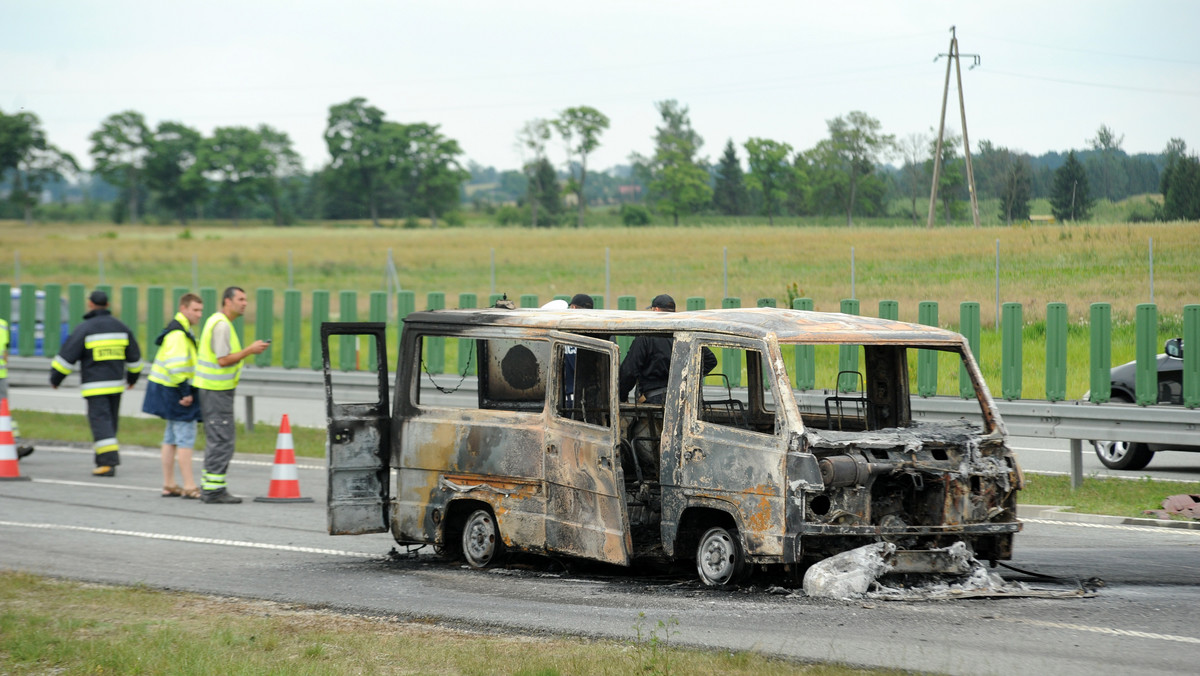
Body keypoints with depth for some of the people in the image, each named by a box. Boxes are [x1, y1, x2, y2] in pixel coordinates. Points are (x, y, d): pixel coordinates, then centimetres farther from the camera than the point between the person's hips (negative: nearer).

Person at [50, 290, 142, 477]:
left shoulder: (85, 329, -9)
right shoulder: (120, 327, 8)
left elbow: (67, 356, -10)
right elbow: (134, 355, 18)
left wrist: (55, 378, 2)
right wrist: (132, 377, 32)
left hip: (95, 386, -6)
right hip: (116, 384, 6)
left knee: (100, 421, -8)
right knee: (110, 422, 12)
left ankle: (109, 461, -18)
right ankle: (103, 461, 16)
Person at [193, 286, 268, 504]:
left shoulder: (218, 321, 17)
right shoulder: (221, 325, -16)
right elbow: (223, 360, -21)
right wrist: (249, 350, -16)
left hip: (213, 388, 11)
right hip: (217, 390, -11)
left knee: (216, 440, 14)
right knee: (221, 440, -9)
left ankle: (210, 488, 18)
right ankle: (214, 490, -8)